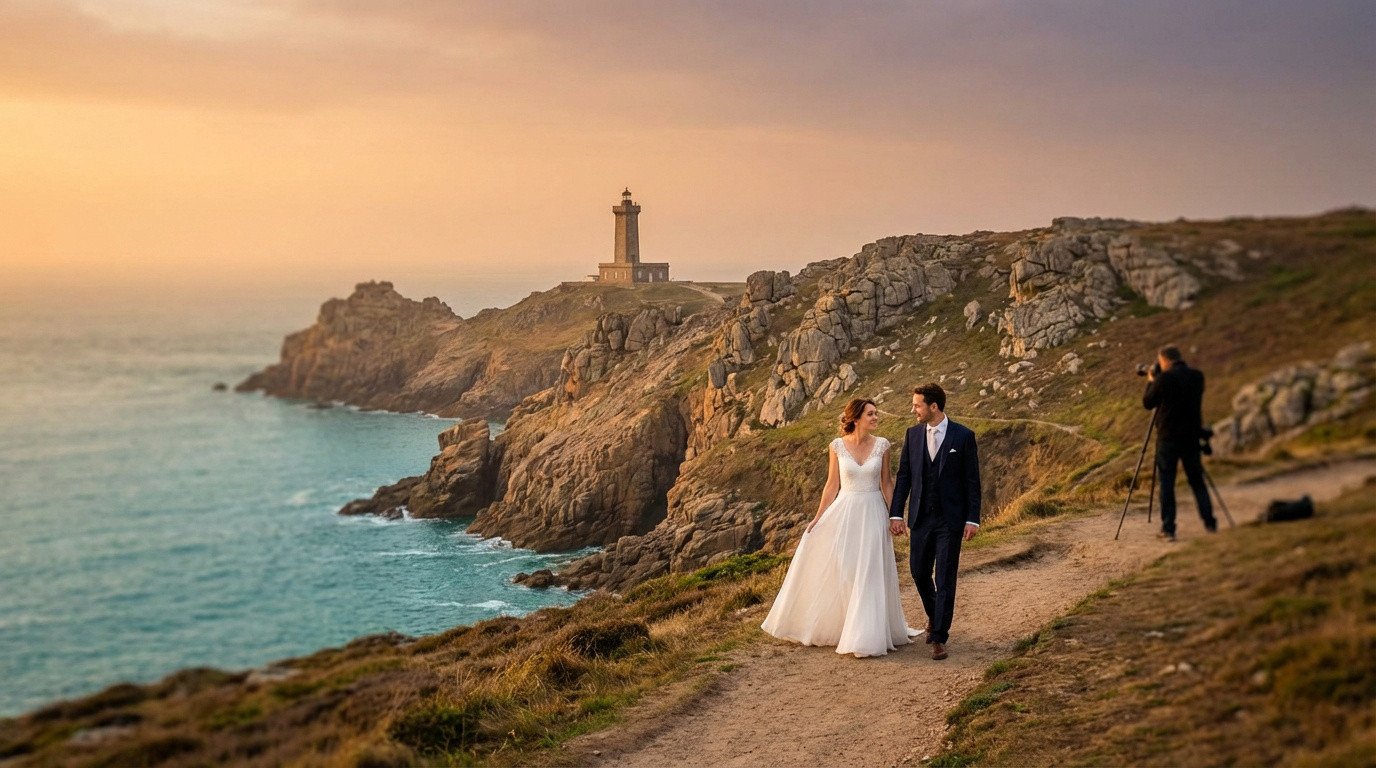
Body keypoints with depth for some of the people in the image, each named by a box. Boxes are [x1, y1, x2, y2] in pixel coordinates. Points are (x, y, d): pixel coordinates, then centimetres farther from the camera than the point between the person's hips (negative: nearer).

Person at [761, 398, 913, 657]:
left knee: (869, 574, -1)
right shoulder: (837, 446, -4)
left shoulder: (882, 445, -2)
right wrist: (817, 518, 0)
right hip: (844, 512, 0)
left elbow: (886, 483, 5)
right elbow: (832, 485, 2)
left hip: (872, 514, 0)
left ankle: (865, 636, 6)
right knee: (833, 572, 5)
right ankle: (830, 625, 26)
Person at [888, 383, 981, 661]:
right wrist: (896, 514, 0)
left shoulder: (963, 436, -6)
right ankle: (934, 617, 38)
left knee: (945, 579, -3)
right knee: (919, 572, 12)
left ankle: (939, 638, 3)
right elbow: (903, 476, 6)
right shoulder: (912, 435, 4)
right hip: (920, 518, 4)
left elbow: (972, 480, -4)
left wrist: (972, 519, -8)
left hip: (950, 519, -4)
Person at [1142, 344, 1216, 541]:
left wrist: (1151, 381, 10)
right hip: (1191, 437, 5)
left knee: (1166, 483, 2)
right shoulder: (1197, 377, 4)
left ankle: (1168, 529, 1)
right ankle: (1210, 523, 14)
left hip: (1168, 438, -5)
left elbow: (1147, 403, -3)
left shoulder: (1164, 379, -14)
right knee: (1197, 480, 15)